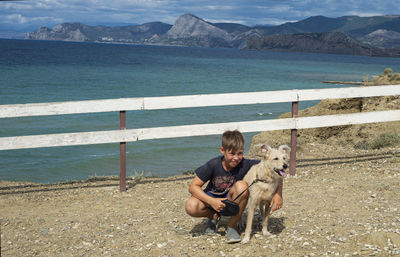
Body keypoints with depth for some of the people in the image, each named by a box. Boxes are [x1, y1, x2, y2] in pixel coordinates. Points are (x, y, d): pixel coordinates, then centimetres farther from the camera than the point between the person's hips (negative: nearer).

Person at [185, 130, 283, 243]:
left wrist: (278, 194, -31)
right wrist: (211, 201, -33)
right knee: (191, 207, -32)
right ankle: (213, 216, 4)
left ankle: (231, 227, -14)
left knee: (241, 185, -34)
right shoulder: (213, 165, -22)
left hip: (232, 200, 0)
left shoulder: (245, 164, -22)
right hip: (213, 198, 0)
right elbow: (193, 186, -19)